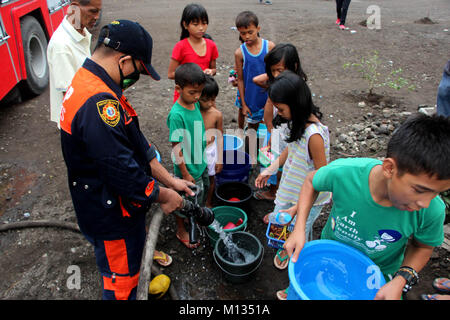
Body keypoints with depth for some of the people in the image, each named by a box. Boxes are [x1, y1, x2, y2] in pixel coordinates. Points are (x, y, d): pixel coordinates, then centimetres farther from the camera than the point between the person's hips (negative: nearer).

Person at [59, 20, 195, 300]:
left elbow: (136, 143, 7)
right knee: (121, 283, 15)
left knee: (131, 267, 31)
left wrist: (169, 179, 7)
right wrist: (164, 196, -13)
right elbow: (123, 170, -31)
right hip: (112, 216, -10)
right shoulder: (98, 103, -32)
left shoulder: (90, 85, 4)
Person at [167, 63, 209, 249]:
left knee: (203, 191, 26)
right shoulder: (176, 114, -27)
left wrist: (204, 158, 16)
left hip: (201, 163, 8)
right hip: (188, 167, -8)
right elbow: (176, 147, -23)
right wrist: (185, 173, -18)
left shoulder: (196, 104, -2)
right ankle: (181, 231, 36)